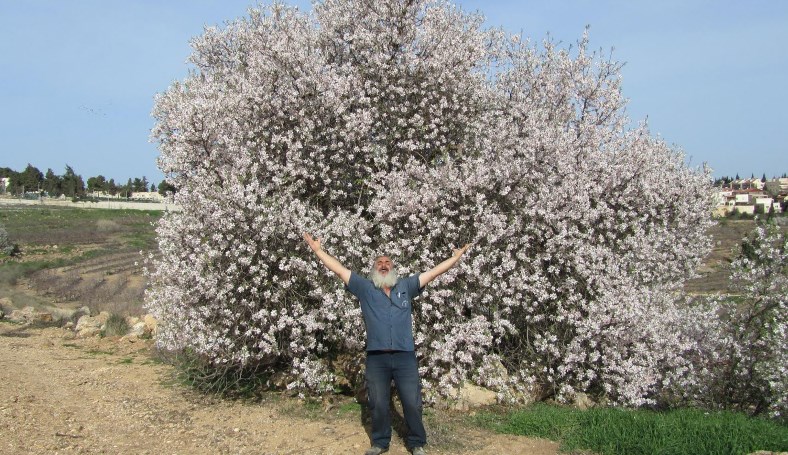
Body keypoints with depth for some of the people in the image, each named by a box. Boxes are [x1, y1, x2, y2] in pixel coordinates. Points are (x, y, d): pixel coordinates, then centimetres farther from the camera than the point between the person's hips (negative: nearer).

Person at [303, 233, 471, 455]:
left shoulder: (406, 286, 12)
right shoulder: (364, 287, 9)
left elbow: (434, 272, 13)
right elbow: (339, 269, 7)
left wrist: (457, 256, 13)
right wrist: (318, 250, 4)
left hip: (405, 356, 0)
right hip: (376, 358, 0)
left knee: (412, 403, 3)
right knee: (378, 405, 9)